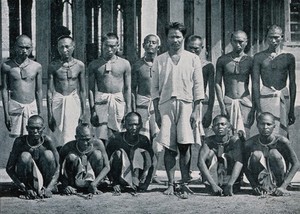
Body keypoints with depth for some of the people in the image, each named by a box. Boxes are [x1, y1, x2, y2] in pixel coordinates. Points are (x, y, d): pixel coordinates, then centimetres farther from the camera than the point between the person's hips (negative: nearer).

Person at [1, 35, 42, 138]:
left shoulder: (37, 67, 3)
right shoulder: (7, 66, -1)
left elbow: (38, 91, 9)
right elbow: (4, 90, 2)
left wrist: (40, 113, 8)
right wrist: (6, 113, -3)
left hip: (32, 107, 1)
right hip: (15, 106, -1)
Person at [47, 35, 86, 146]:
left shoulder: (79, 65, 2)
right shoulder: (53, 66, -1)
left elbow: (82, 90, 8)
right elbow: (50, 91, 1)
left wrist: (83, 112, 7)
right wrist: (49, 114, -2)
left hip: (73, 101, 0)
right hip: (57, 101, 0)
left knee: (69, 135, -7)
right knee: (59, 136, 2)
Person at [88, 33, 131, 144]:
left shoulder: (124, 64, 8)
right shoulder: (94, 65, 7)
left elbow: (128, 88, 9)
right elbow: (91, 88, 6)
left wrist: (128, 109, 3)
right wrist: (92, 110, -2)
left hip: (119, 101, 1)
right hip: (101, 101, 0)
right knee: (101, 137, -9)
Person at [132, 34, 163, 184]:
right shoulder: (138, 65, 7)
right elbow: (133, 88, 9)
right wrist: (133, 109, 1)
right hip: (142, 103, 0)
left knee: (156, 140, -1)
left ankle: (153, 173, 6)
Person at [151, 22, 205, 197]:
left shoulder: (193, 59, 6)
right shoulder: (159, 60, 11)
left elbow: (198, 86, 4)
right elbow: (155, 88, 11)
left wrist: (196, 111, -4)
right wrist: (156, 112, 3)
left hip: (186, 104, -2)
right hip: (166, 104, 2)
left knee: (184, 145, -9)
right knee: (169, 147, -1)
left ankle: (185, 184, -5)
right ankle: (171, 184, 4)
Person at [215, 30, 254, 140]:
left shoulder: (249, 61, 6)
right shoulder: (222, 60, 5)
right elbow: (217, 83, 4)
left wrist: (254, 107, 2)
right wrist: (222, 105, -6)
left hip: (245, 102, 0)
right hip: (228, 102, 0)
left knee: (244, 137, -7)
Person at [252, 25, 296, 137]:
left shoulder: (288, 57, 7)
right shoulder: (259, 57, 4)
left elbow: (292, 84, 9)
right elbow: (255, 83, 2)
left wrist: (292, 109, 5)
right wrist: (258, 108, -6)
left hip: (284, 98, 1)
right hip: (266, 98, -1)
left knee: (283, 134, 1)